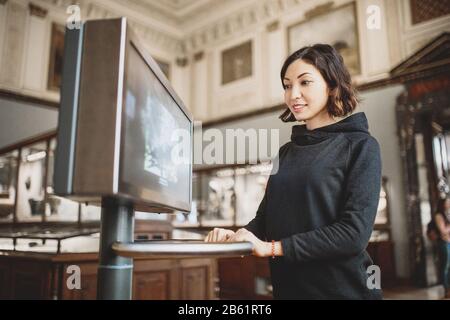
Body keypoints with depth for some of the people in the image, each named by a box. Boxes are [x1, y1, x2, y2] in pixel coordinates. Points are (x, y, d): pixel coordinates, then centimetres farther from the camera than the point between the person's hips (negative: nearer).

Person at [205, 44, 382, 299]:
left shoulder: (360, 146, -8)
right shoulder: (286, 153, 9)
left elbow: (354, 233, -18)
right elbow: (267, 216, 10)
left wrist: (273, 247, -21)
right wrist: (239, 236, -11)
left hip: (343, 289, -5)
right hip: (288, 287, 5)